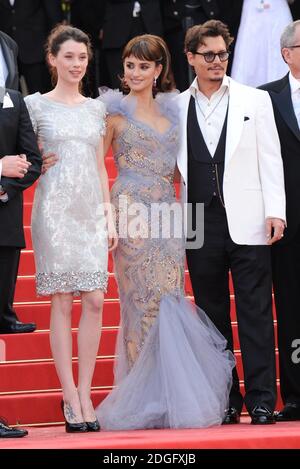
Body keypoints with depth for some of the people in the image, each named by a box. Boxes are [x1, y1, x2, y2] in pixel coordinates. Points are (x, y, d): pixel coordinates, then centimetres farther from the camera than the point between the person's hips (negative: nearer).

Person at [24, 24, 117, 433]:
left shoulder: (95, 108, 15)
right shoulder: (36, 105, 2)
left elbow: (100, 167, 16)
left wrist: (109, 215, 11)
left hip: (91, 211, 4)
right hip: (55, 210, -4)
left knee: (94, 301, -3)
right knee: (62, 303, -4)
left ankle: (85, 393, 4)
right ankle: (71, 398, -1)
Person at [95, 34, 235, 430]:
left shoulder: (171, 110, 15)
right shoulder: (117, 111, 2)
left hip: (167, 215, 4)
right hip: (132, 214, -4)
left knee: (170, 300, 0)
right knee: (145, 300, -7)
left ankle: (171, 397, 5)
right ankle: (147, 400, -2)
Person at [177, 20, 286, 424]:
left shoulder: (255, 100, 7)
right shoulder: (176, 108, 9)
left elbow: (270, 159, 4)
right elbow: (171, 166, 11)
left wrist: (275, 211, -4)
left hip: (247, 223, -2)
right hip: (200, 225, 2)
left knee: (255, 314, -3)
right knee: (212, 314, 6)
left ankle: (261, 401, -1)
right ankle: (225, 402, 12)